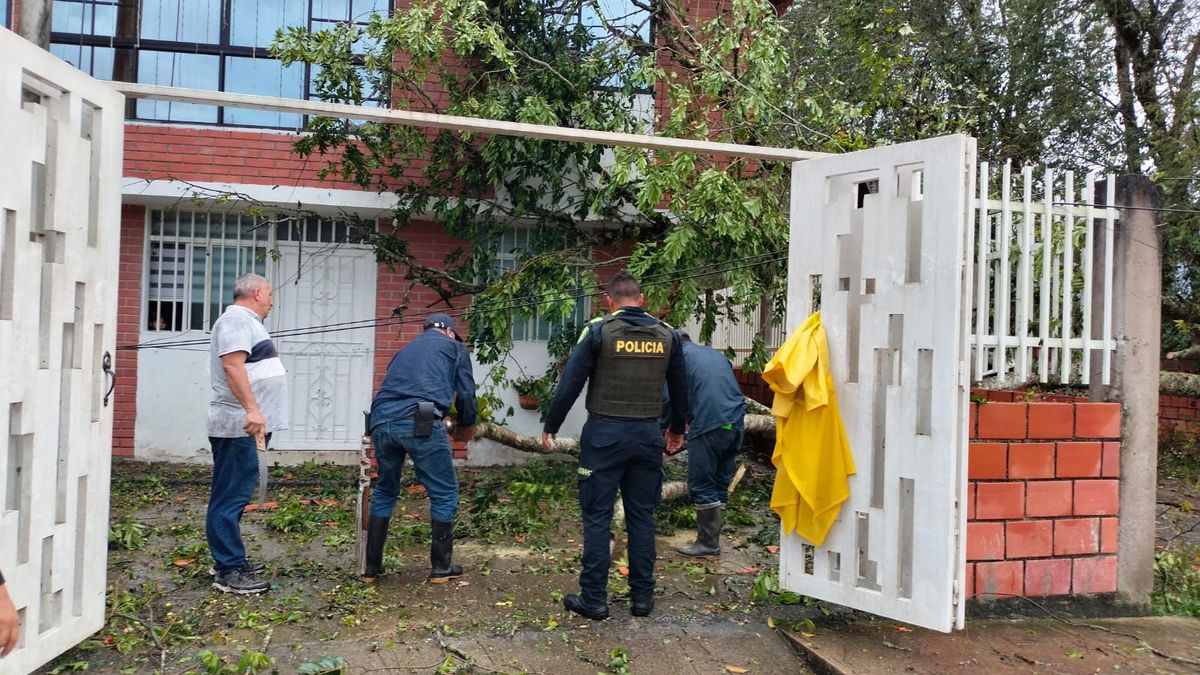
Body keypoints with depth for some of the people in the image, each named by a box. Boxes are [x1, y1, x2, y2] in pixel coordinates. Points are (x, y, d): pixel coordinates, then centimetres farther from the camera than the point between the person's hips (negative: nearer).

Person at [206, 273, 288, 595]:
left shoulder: (246, 322, 22)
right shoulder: (236, 319, -10)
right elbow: (232, 365, -23)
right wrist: (252, 409, -30)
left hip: (248, 426, 11)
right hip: (239, 426, -11)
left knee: (234, 496, 15)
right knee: (231, 497, -8)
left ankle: (231, 561, 23)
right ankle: (229, 572, -5)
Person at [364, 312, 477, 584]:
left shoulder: (406, 350, 35)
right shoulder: (453, 347, 21)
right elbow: (466, 393, 15)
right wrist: (466, 426, 33)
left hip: (381, 421, 6)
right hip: (420, 421, -5)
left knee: (384, 492, 22)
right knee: (444, 493, 9)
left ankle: (372, 566, 24)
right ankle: (441, 566, 14)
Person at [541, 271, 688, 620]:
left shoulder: (599, 330, -6)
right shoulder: (667, 335, 6)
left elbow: (571, 382, -7)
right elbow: (680, 387, 16)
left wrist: (550, 427, 3)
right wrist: (677, 429, 31)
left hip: (605, 434, -3)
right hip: (648, 434, 4)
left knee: (597, 516, 3)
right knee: (642, 516, 12)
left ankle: (594, 599, 7)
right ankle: (642, 596, 18)